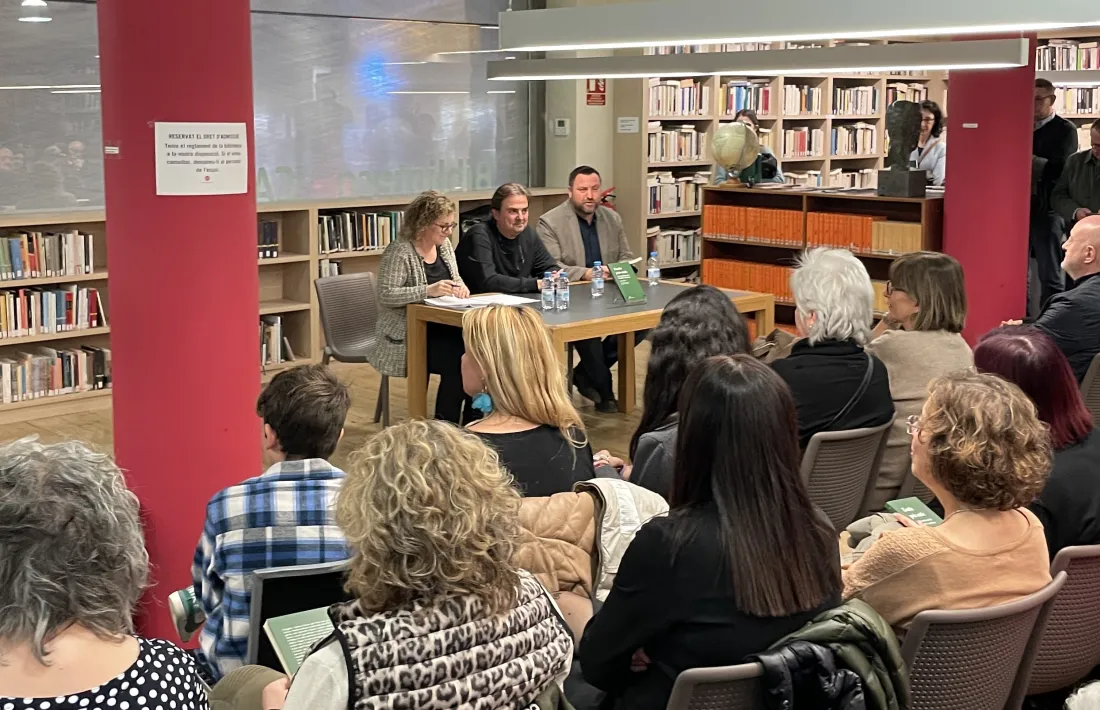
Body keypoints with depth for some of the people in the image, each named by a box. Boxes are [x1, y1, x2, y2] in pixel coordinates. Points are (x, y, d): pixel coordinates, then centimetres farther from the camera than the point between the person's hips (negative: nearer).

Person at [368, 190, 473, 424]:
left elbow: (455, 278, 21)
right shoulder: (399, 252, -15)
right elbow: (385, 295, -21)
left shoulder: (444, 244, 9)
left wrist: (460, 286, -4)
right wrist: (428, 291, -30)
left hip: (441, 327, 7)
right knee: (457, 361, -27)